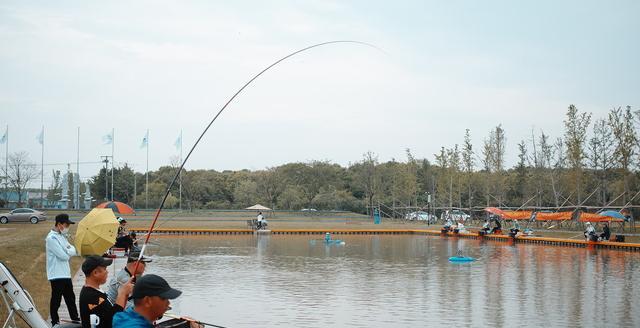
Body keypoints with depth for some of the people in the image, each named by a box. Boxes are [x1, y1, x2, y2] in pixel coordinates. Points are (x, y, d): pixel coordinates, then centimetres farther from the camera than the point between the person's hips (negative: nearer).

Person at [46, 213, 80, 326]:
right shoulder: (52, 238, -18)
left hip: (65, 273, 9)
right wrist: (68, 251, -2)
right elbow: (64, 256, -23)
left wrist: (67, 251, -12)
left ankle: (75, 319, 24)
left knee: (70, 298, 16)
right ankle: (55, 322, 12)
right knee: (56, 300, 2)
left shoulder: (62, 236, 12)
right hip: (57, 275, -9)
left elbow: (73, 250, 9)